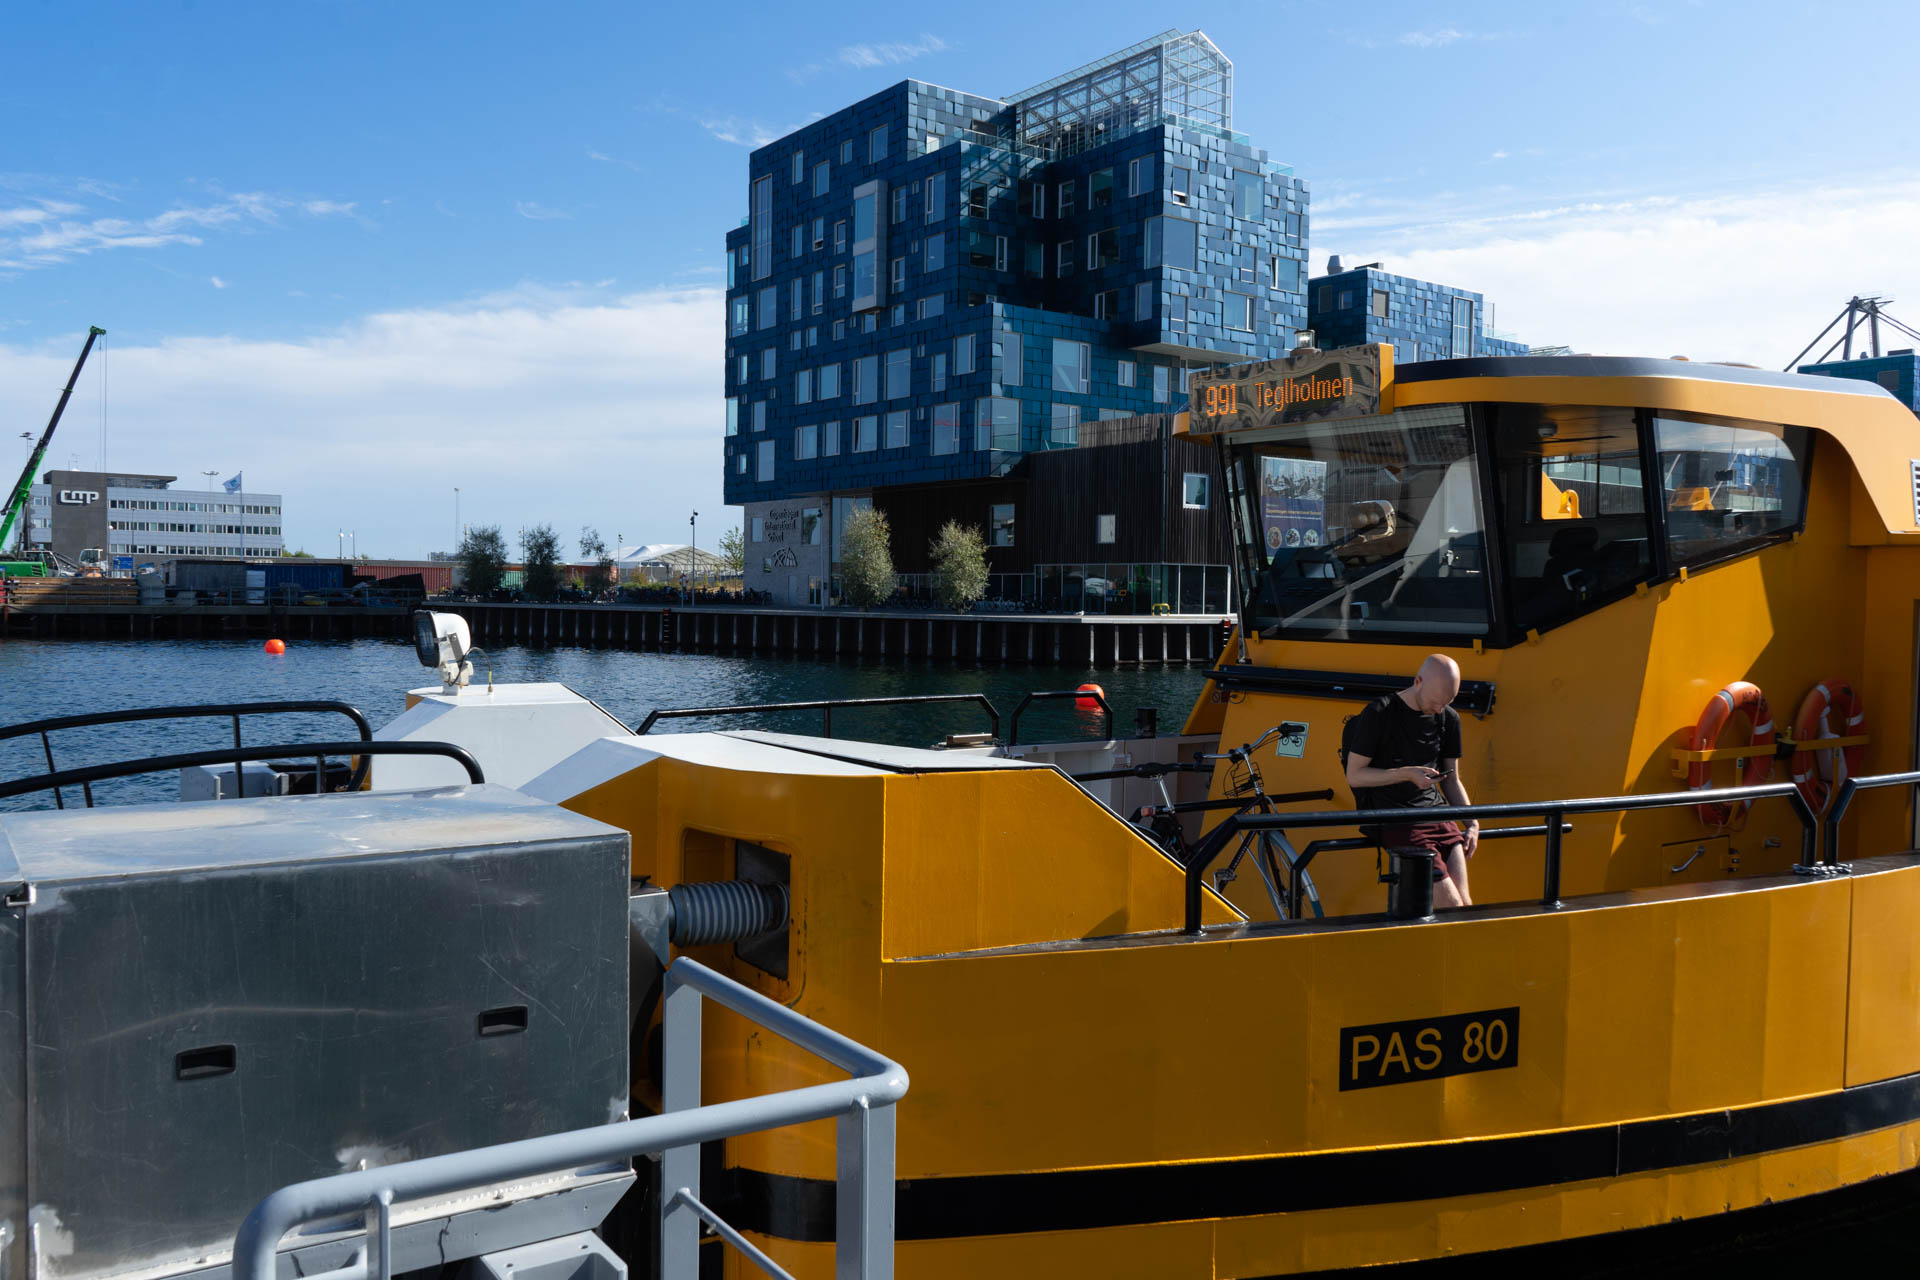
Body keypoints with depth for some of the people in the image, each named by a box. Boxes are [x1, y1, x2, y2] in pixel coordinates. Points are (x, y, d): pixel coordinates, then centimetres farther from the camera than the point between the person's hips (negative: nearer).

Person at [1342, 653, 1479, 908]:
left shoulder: (1449, 719, 13)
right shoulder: (1379, 713, -5)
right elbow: (1354, 775, -4)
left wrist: (1472, 822, 6)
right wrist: (1406, 774, -14)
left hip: (1436, 811, 6)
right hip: (1395, 819, -5)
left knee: (1464, 904, -11)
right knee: (1451, 904, -17)